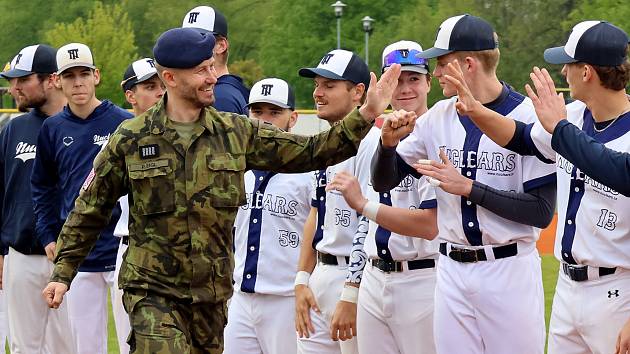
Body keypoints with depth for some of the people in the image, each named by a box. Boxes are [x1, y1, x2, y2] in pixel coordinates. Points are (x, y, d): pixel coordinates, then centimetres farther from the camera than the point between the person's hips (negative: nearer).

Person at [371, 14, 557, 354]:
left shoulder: (529, 118, -10)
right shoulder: (438, 117, 6)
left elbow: (541, 212, -14)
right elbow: (383, 182, 12)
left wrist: (468, 187, -16)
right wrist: (388, 142, -9)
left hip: (510, 272, -5)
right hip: (452, 272, 5)